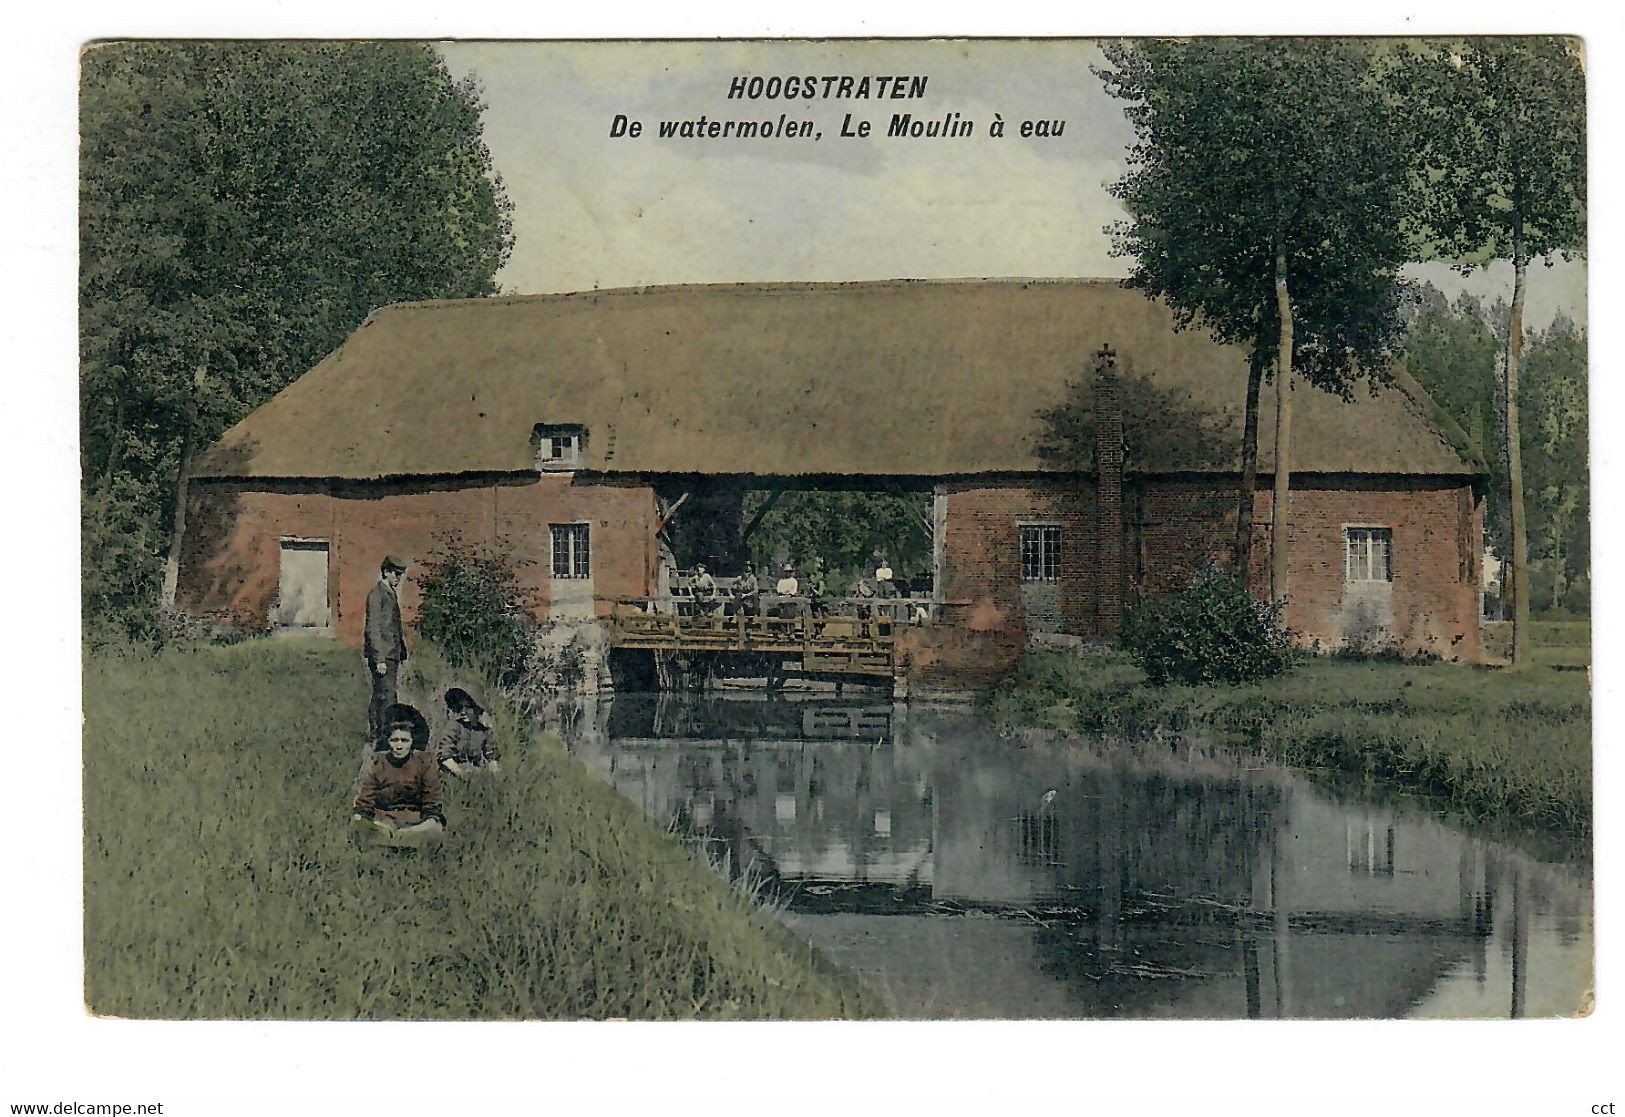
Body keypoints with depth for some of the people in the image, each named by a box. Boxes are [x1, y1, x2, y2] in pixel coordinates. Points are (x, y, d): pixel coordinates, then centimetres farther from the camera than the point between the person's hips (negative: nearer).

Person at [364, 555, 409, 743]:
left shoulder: (391, 594, 18)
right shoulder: (377, 595, -11)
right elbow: (373, 629, -17)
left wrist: (398, 660, 22)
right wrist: (380, 660, -20)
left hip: (391, 656, 10)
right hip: (381, 657, -10)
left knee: (379, 697, 13)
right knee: (387, 698, -12)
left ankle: (374, 734, 17)